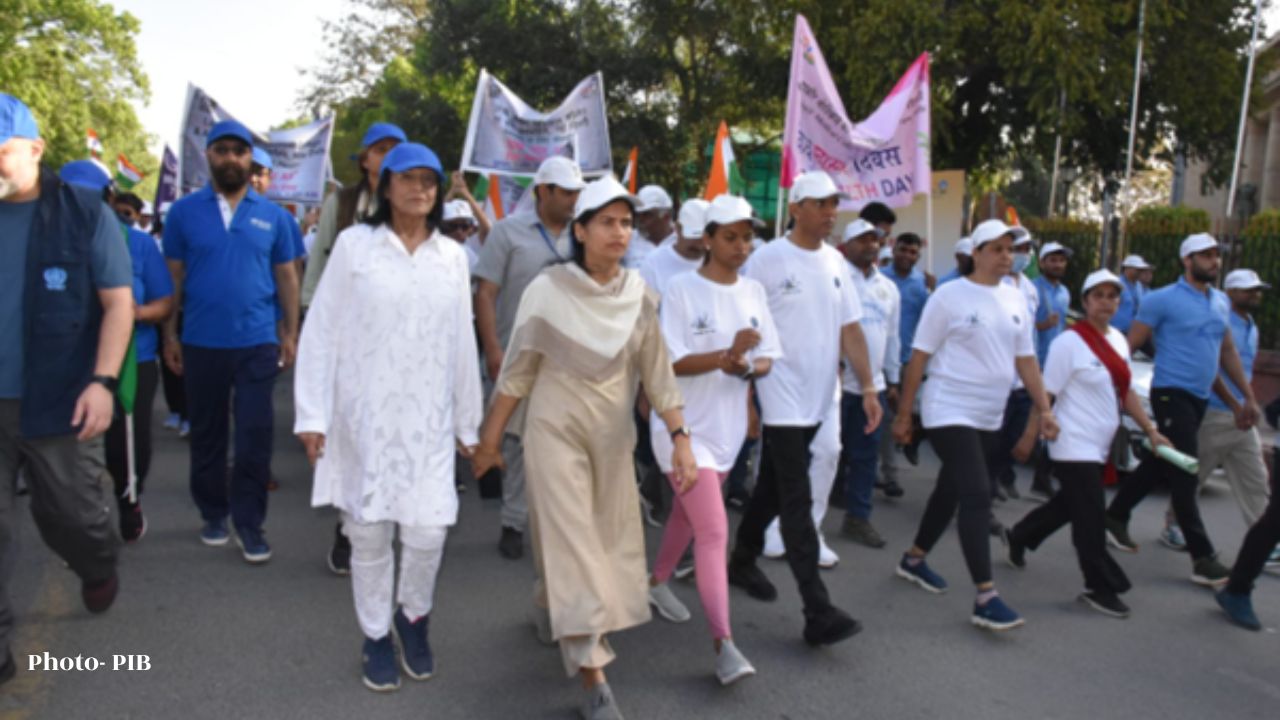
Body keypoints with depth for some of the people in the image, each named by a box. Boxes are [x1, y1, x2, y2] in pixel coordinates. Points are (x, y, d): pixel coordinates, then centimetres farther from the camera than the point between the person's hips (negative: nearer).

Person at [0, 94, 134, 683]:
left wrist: (101, 382, -14)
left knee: (71, 512, 14)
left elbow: (119, 303, -4)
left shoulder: (85, 213, -3)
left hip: (57, 402, -2)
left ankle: (99, 568, 47)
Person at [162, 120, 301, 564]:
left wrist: (290, 333, 2)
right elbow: (173, 277, 4)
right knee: (206, 433, 13)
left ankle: (249, 523, 12)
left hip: (258, 342, 0)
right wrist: (169, 335, 2)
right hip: (200, 343, 1)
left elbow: (287, 277, 6)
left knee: (255, 435, 1)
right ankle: (213, 513, 29)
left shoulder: (273, 215, 4)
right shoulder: (184, 211, 2)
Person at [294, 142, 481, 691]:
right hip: (364, 415, -1)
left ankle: (412, 615, 28)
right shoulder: (354, 244, -1)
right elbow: (322, 331, -2)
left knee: (428, 531, -3)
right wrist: (312, 415, -6)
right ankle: (377, 636, 29)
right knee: (369, 534, 7)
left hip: (428, 418, 2)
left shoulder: (453, 255, 8)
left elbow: (462, 342, 11)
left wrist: (468, 420, 12)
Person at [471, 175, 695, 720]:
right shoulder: (548, 288, -10)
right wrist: (490, 438, 0)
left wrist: (680, 437, -9)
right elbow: (518, 371, -4)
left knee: (607, 540, 14)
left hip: (613, 433, 4)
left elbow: (658, 371, -1)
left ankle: (548, 604, 45)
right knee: (573, 541, -6)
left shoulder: (640, 294, -1)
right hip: (555, 428, -4)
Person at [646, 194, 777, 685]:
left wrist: (749, 368, -16)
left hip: (728, 426, 6)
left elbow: (767, 358, 7)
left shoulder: (754, 292, 5)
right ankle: (724, 644, -9)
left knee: (689, 513, 22)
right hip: (685, 426, -6)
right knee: (714, 531, -12)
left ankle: (658, 582, 46)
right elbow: (670, 363, -17)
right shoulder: (681, 290, -12)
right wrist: (728, 353, -29)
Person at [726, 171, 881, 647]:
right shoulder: (768, 259, -10)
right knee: (798, 503, -6)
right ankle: (818, 612, -4)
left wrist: (867, 387, 0)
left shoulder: (836, 262, 9)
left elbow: (850, 329, 8)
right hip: (782, 400, -6)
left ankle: (743, 562, 37)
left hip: (819, 400, 6)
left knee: (774, 489, 19)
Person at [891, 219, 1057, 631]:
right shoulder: (949, 296, -10)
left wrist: (1044, 408, 6)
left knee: (952, 490, 16)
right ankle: (985, 598, -11)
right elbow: (920, 357, -9)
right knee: (977, 496, -14)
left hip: (989, 417, 7)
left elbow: (1026, 359, 13)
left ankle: (914, 560, 35)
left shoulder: (1015, 300, 9)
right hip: (949, 413, -7)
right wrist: (903, 415, -8)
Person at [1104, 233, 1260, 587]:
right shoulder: (1163, 300, -9)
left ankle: (1115, 517, 31)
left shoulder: (1222, 302, 13)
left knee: (1160, 464, 16)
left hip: (1199, 398, 8)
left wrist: (1249, 397, 18)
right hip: (1171, 394, -8)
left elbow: (1228, 352, 20)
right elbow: (1130, 345, -9)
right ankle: (1202, 557, -3)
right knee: (1185, 476, -7)